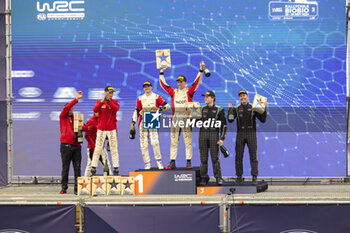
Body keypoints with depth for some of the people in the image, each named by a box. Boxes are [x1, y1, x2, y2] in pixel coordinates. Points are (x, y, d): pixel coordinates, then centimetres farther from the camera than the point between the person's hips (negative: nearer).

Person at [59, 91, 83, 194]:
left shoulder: (75, 118, 19)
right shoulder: (63, 117, 7)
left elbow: (81, 126, 23)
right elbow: (66, 108, -9)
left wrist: (81, 128, -2)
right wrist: (76, 99, -15)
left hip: (76, 145, 4)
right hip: (66, 145, -4)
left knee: (77, 167, -1)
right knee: (65, 167, -1)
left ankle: (77, 188, -1)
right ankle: (64, 188, 5)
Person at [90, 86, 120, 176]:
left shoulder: (115, 102, 6)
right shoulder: (99, 102, 5)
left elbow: (116, 108, -16)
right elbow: (95, 110, -15)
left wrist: (108, 100, -27)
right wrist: (103, 100, -26)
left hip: (112, 129, 0)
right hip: (101, 129, 0)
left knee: (114, 149, 0)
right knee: (97, 149, -2)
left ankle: (116, 169, 3)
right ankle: (93, 169, 2)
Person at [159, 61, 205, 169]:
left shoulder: (189, 91, 6)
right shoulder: (173, 92, 14)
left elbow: (197, 82, -1)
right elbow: (163, 84, 17)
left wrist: (201, 70, -8)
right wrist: (161, 73, 15)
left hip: (186, 118, -3)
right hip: (175, 118, 3)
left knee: (188, 142, -2)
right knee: (173, 142, 3)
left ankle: (188, 162, 0)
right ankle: (172, 162, 5)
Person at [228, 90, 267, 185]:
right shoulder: (236, 109, 7)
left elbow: (263, 120, 0)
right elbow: (230, 120, -6)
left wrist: (264, 108, -9)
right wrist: (230, 109, -10)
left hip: (251, 134, -1)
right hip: (240, 134, 1)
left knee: (253, 156, -6)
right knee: (238, 156, 0)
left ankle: (254, 177, -5)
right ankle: (239, 177, 8)